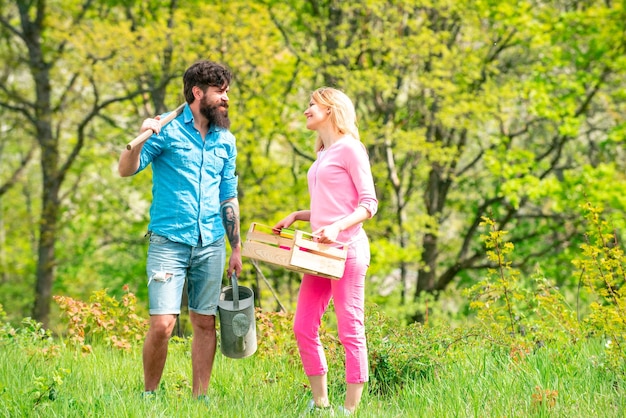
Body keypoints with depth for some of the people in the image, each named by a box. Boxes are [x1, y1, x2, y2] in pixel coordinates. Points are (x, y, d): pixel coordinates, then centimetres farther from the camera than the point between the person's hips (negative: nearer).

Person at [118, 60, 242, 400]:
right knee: (162, 324, -11)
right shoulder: (167, 129, -1)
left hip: (211, 244, 5)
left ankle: (200, 399, 12)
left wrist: (236, 248, 16)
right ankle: (148, 396, 6)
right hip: (169, 241, -4)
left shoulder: (225, 141, 13)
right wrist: (141, 138, -26)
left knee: (205, 323, 4)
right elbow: (126, 170, -8)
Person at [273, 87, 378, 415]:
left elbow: (368, 204, -9)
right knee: (303, 328, 5)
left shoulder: (349, 149, -5)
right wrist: (296, 216, 9)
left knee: (350, 331, -5)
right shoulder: (323, 154, 19)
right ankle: (319, 403, 13)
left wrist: (337, 228, -22)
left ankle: (350, 408, -2)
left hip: (346, 249, -9)